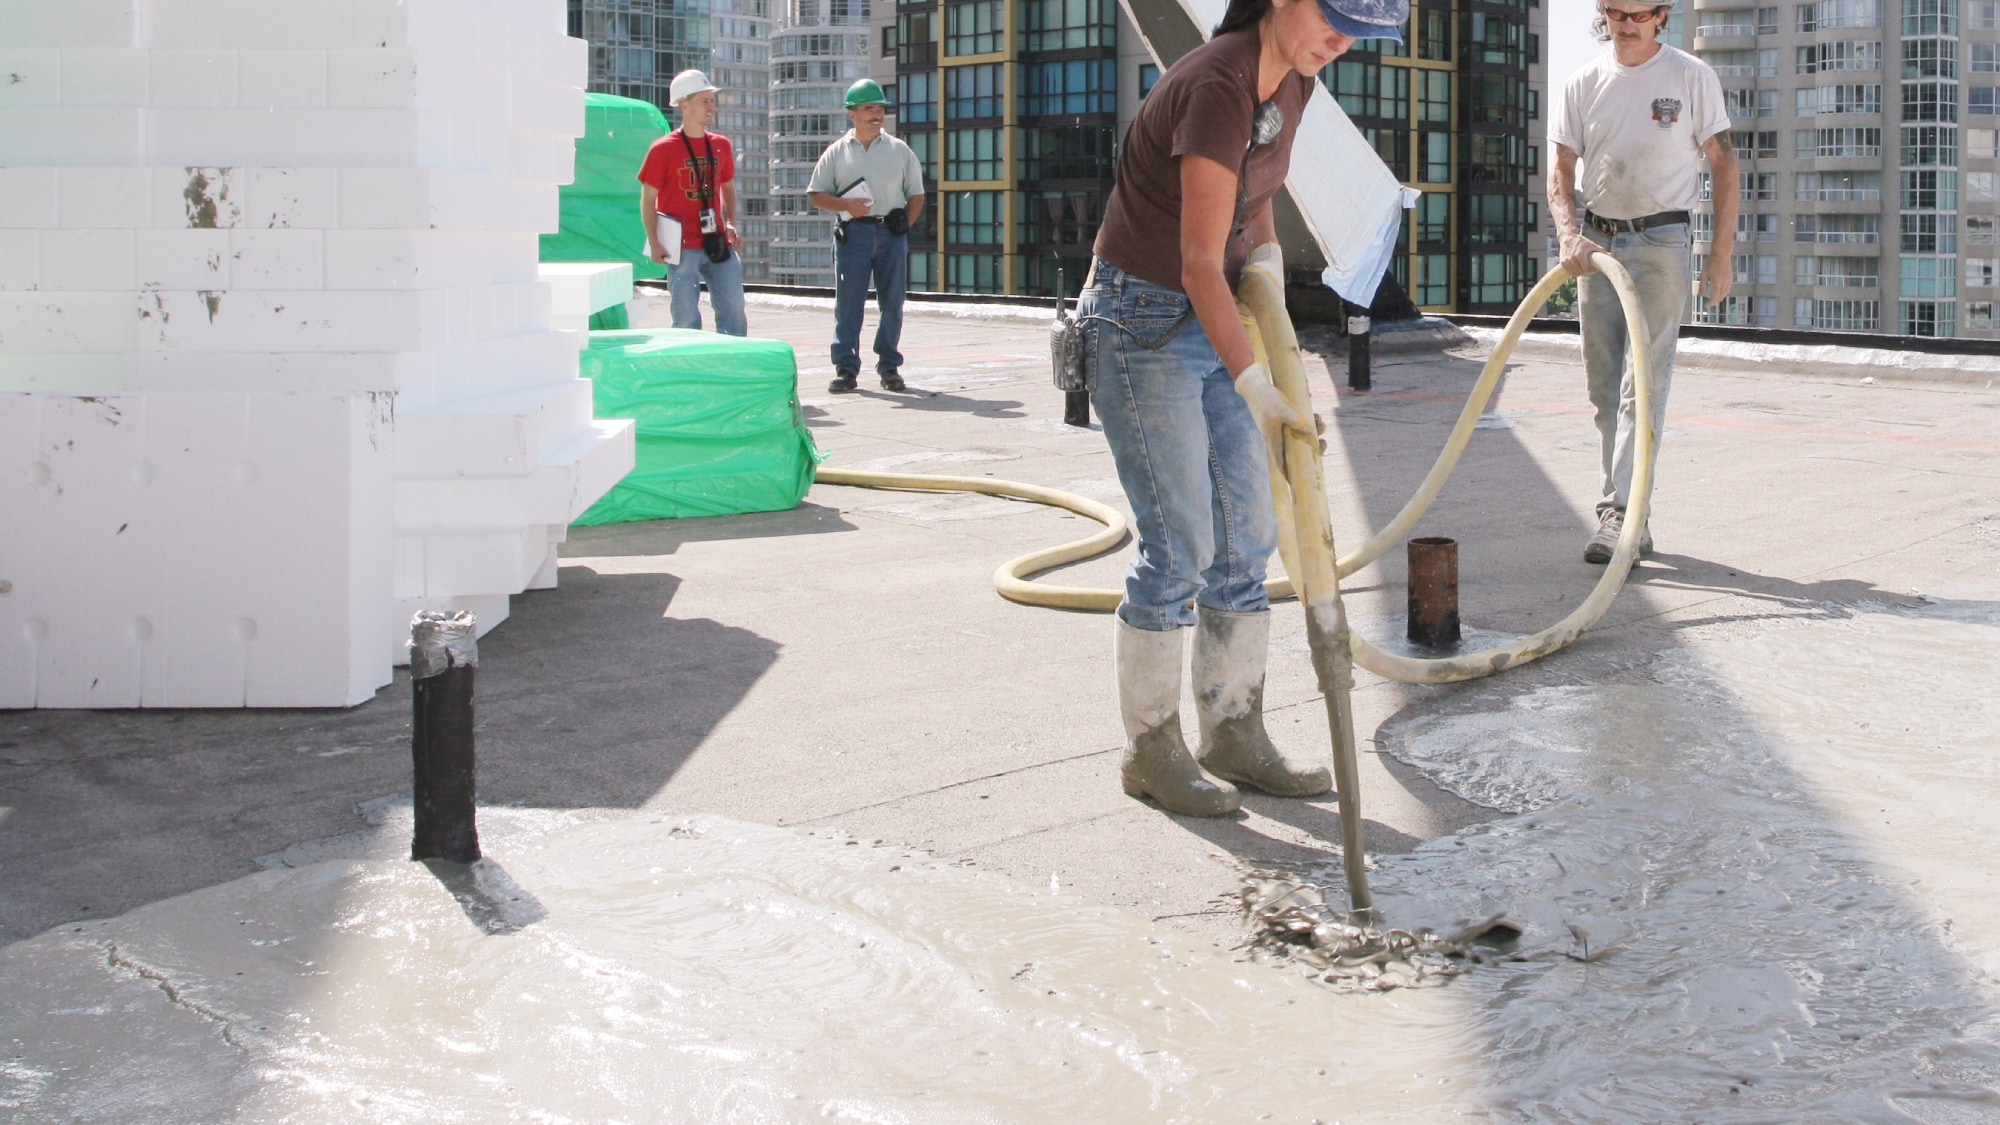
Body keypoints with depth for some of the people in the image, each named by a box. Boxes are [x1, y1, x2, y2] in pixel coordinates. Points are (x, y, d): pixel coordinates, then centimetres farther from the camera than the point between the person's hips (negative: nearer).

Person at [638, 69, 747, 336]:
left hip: (719, 244, 5)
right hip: (683, 247, -5)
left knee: (733, 309, 3)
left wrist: (730, 223, 8)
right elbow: (647, 198, -2)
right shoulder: (664, 149, -5)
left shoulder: (721, 145, 9)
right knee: (686, 319, -2)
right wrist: (655, 243, -10)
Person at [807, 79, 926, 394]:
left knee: (892, 302, 3)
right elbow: (816, 194, 7)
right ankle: (845, 368, 0)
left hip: (892, 233, 1)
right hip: (853, 233, -1)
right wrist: (847, 205, -9)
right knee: (847, 302, -3)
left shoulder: (899, 150, 11)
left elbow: (916, 194, 13)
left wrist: (904, 225, 0)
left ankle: (889, 367, 11)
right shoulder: (837, 152, 8)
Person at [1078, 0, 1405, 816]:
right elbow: (1199, 264, -29)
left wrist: (1265, 248, 0)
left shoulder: (1292, 83, 1)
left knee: (1246, 538, 8)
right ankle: (1150, 749, 7)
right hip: (1140, 321, -9)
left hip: (1209, 320, 9)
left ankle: (1234, 736, 18)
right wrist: (1254, 383, -37)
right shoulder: (1216, 89, -25)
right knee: (1179, 544, -7)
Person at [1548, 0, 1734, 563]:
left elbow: (1724, 164, 0)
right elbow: (1561, 169, 6)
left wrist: (1721, 253, -5)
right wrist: (1569, 233, -13)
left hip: (1661, 244, -4)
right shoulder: (1585, 83, 7)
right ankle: (1627, 521, 13)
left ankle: (1621, 513, -16)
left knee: (1645, 381, -12)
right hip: (1597, 242, 4)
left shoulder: (1692, 77, -1)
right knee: (1604, 385, 6)